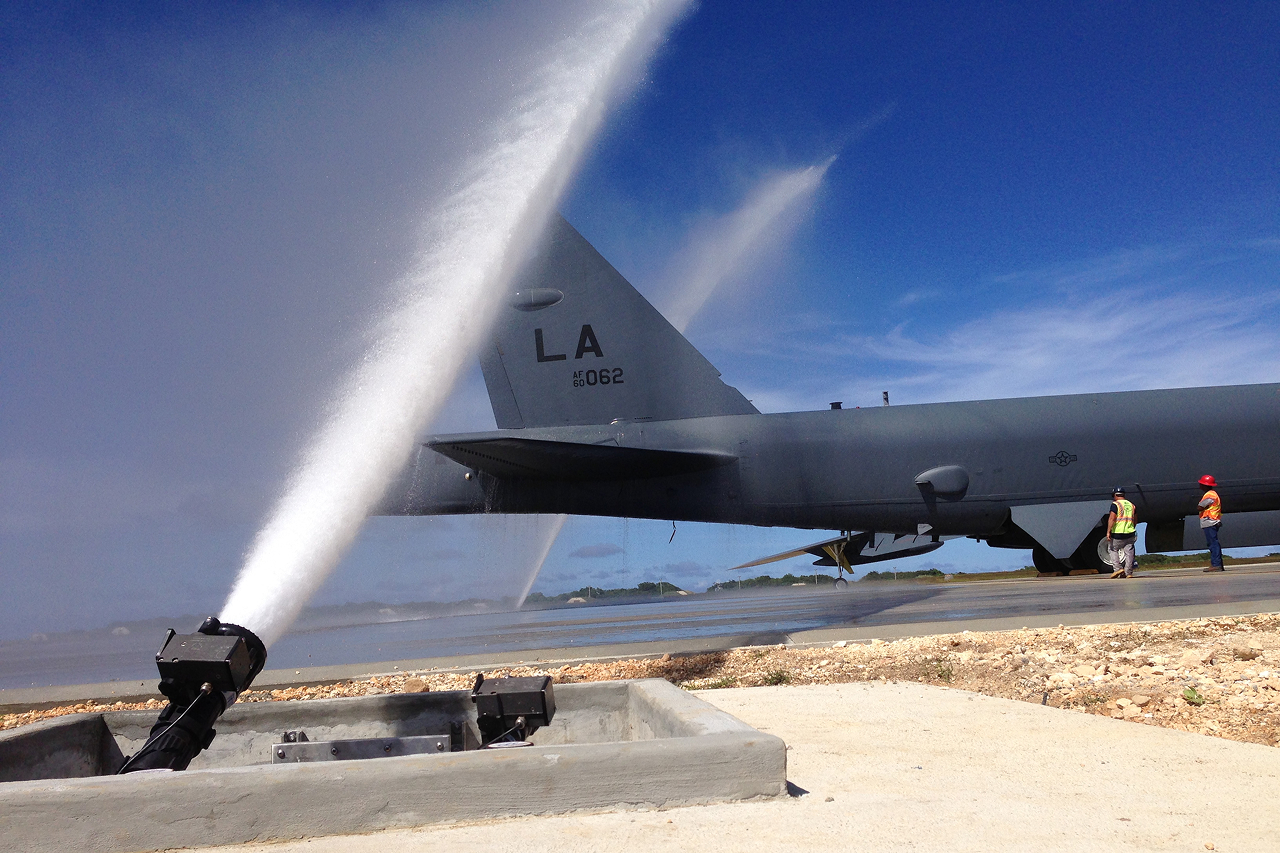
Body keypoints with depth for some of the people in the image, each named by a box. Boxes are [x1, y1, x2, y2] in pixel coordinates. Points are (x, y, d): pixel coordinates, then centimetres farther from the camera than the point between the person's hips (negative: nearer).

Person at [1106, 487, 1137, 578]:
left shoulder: (1115, 504, -8)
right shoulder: (1131, 505, 13)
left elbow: (1112, 518, -18)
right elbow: (1134, 520, 20)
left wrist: (1108, 531, -18)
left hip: (1118, 534, -5)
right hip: (1130, 534, 5)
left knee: (1113, 549, 12)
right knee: (1129, 552, 8)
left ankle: (1118, 568, 1)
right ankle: (1128, 573, 10)